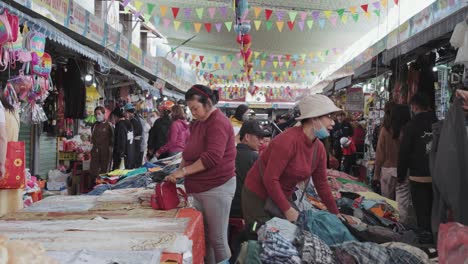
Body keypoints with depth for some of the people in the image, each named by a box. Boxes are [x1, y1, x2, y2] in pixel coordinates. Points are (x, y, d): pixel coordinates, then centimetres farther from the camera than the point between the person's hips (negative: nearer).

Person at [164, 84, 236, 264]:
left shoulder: (218, 123, -14)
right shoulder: (197, 124, 15)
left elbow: (212, 157, -24)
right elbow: (190, 152, 19)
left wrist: (184, 171, -20)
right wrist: (179, 171, 2)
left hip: (216, 188, -9)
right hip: (198, 188, 9)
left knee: (217, 239, -2)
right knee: (203, 236, 14)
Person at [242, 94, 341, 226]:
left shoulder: (319, 148, -3)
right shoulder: (288, 141, -27)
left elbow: (321, 184, 7)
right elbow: (270, 179, -27)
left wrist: (335, 214, 9)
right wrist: (287, 210, -22)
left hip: (283, 197, 7)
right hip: (258, 197, -7)